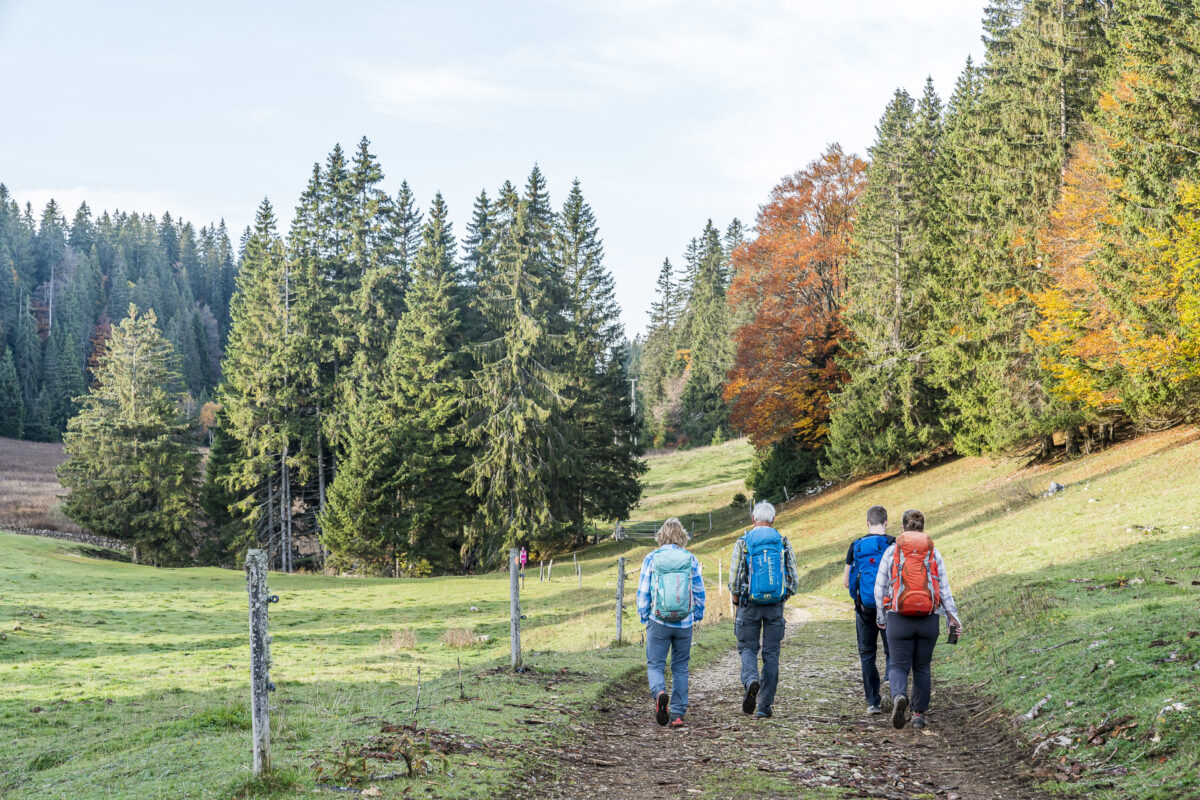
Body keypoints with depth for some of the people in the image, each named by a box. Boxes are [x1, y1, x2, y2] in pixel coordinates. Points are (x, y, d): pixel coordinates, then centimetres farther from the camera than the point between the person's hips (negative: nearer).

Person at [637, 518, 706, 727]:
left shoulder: (651, 559, -2)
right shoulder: (690, 560, 1)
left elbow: (643, 593, 1)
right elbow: (699, 593, 5)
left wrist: (644, 618, 12)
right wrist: (696, 617, 18)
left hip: (659, 623, -1)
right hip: (684, 624, 2)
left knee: (655, 664, 6)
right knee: (680, 667, 12)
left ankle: (659, 693, -25)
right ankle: (677, 714, 10)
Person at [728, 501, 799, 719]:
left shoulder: (743, 543, -3)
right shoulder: (783, 544, 2)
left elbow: (734, 581, -4)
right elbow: (794, 581, 2)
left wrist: (736, 602, 12)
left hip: (750, 605, -1)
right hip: (775, 606, 2)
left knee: (747, 647, 11)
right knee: (771, 654, 7)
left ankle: (751, 680, -20)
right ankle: (764, 706, 8)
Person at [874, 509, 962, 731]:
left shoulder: (891, 552, 0)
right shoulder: (934, 553, 4)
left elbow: (880, 588, 2)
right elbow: (944, 588, 3)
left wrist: (881, 616, 13)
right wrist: (952, 617, 7)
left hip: (899, 619, -2)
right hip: (929, 620, 2)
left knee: (898, 665, 3)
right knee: (922, 668, 15)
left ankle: (899, 696, -27)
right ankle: (919, 714, 16)